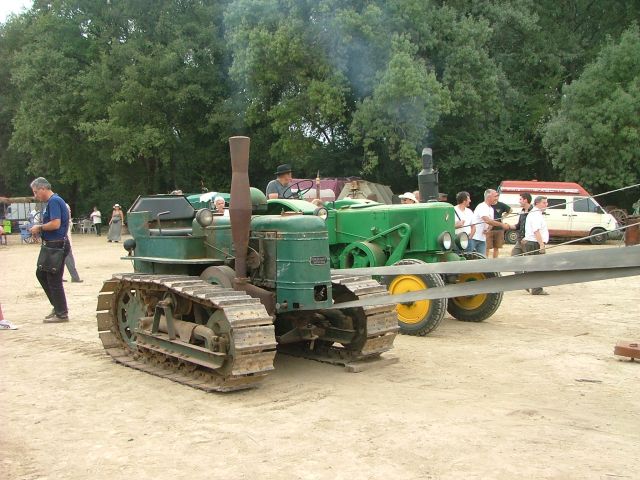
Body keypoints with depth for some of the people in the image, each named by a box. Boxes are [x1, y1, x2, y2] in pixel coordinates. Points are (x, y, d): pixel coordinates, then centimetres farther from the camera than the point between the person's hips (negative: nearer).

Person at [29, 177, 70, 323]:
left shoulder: (54, 201, -17)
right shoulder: (52, 201, 15)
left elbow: (56, 223, -26)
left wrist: (40, 227, -12)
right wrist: (40, 229, 7)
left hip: (56, 245, -11)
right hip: (51, 245, 11)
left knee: (54, 279, -3)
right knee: (41, 274, 18)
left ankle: (61, 314, 7)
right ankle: (58, 306, 24)